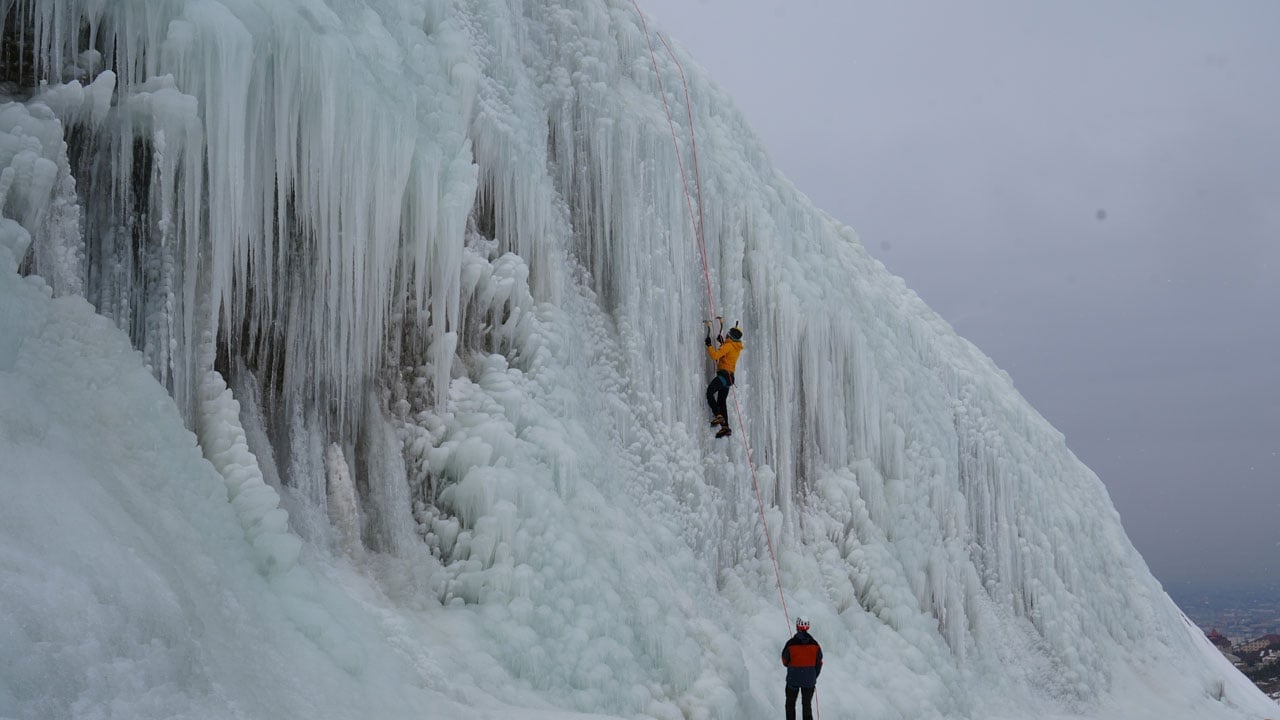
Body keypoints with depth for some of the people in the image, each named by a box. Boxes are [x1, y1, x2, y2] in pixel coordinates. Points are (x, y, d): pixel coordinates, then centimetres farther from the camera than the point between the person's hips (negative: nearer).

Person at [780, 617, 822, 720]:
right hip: (809, 680, 2)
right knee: (807, 705, 13)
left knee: (790, 704, 15)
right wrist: (814, 676, 17)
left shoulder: (791, 643, -16)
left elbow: (785, 661, -3)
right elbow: (819, 663, 2)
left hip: (793, 678, -2)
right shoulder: (815, 644, -7)